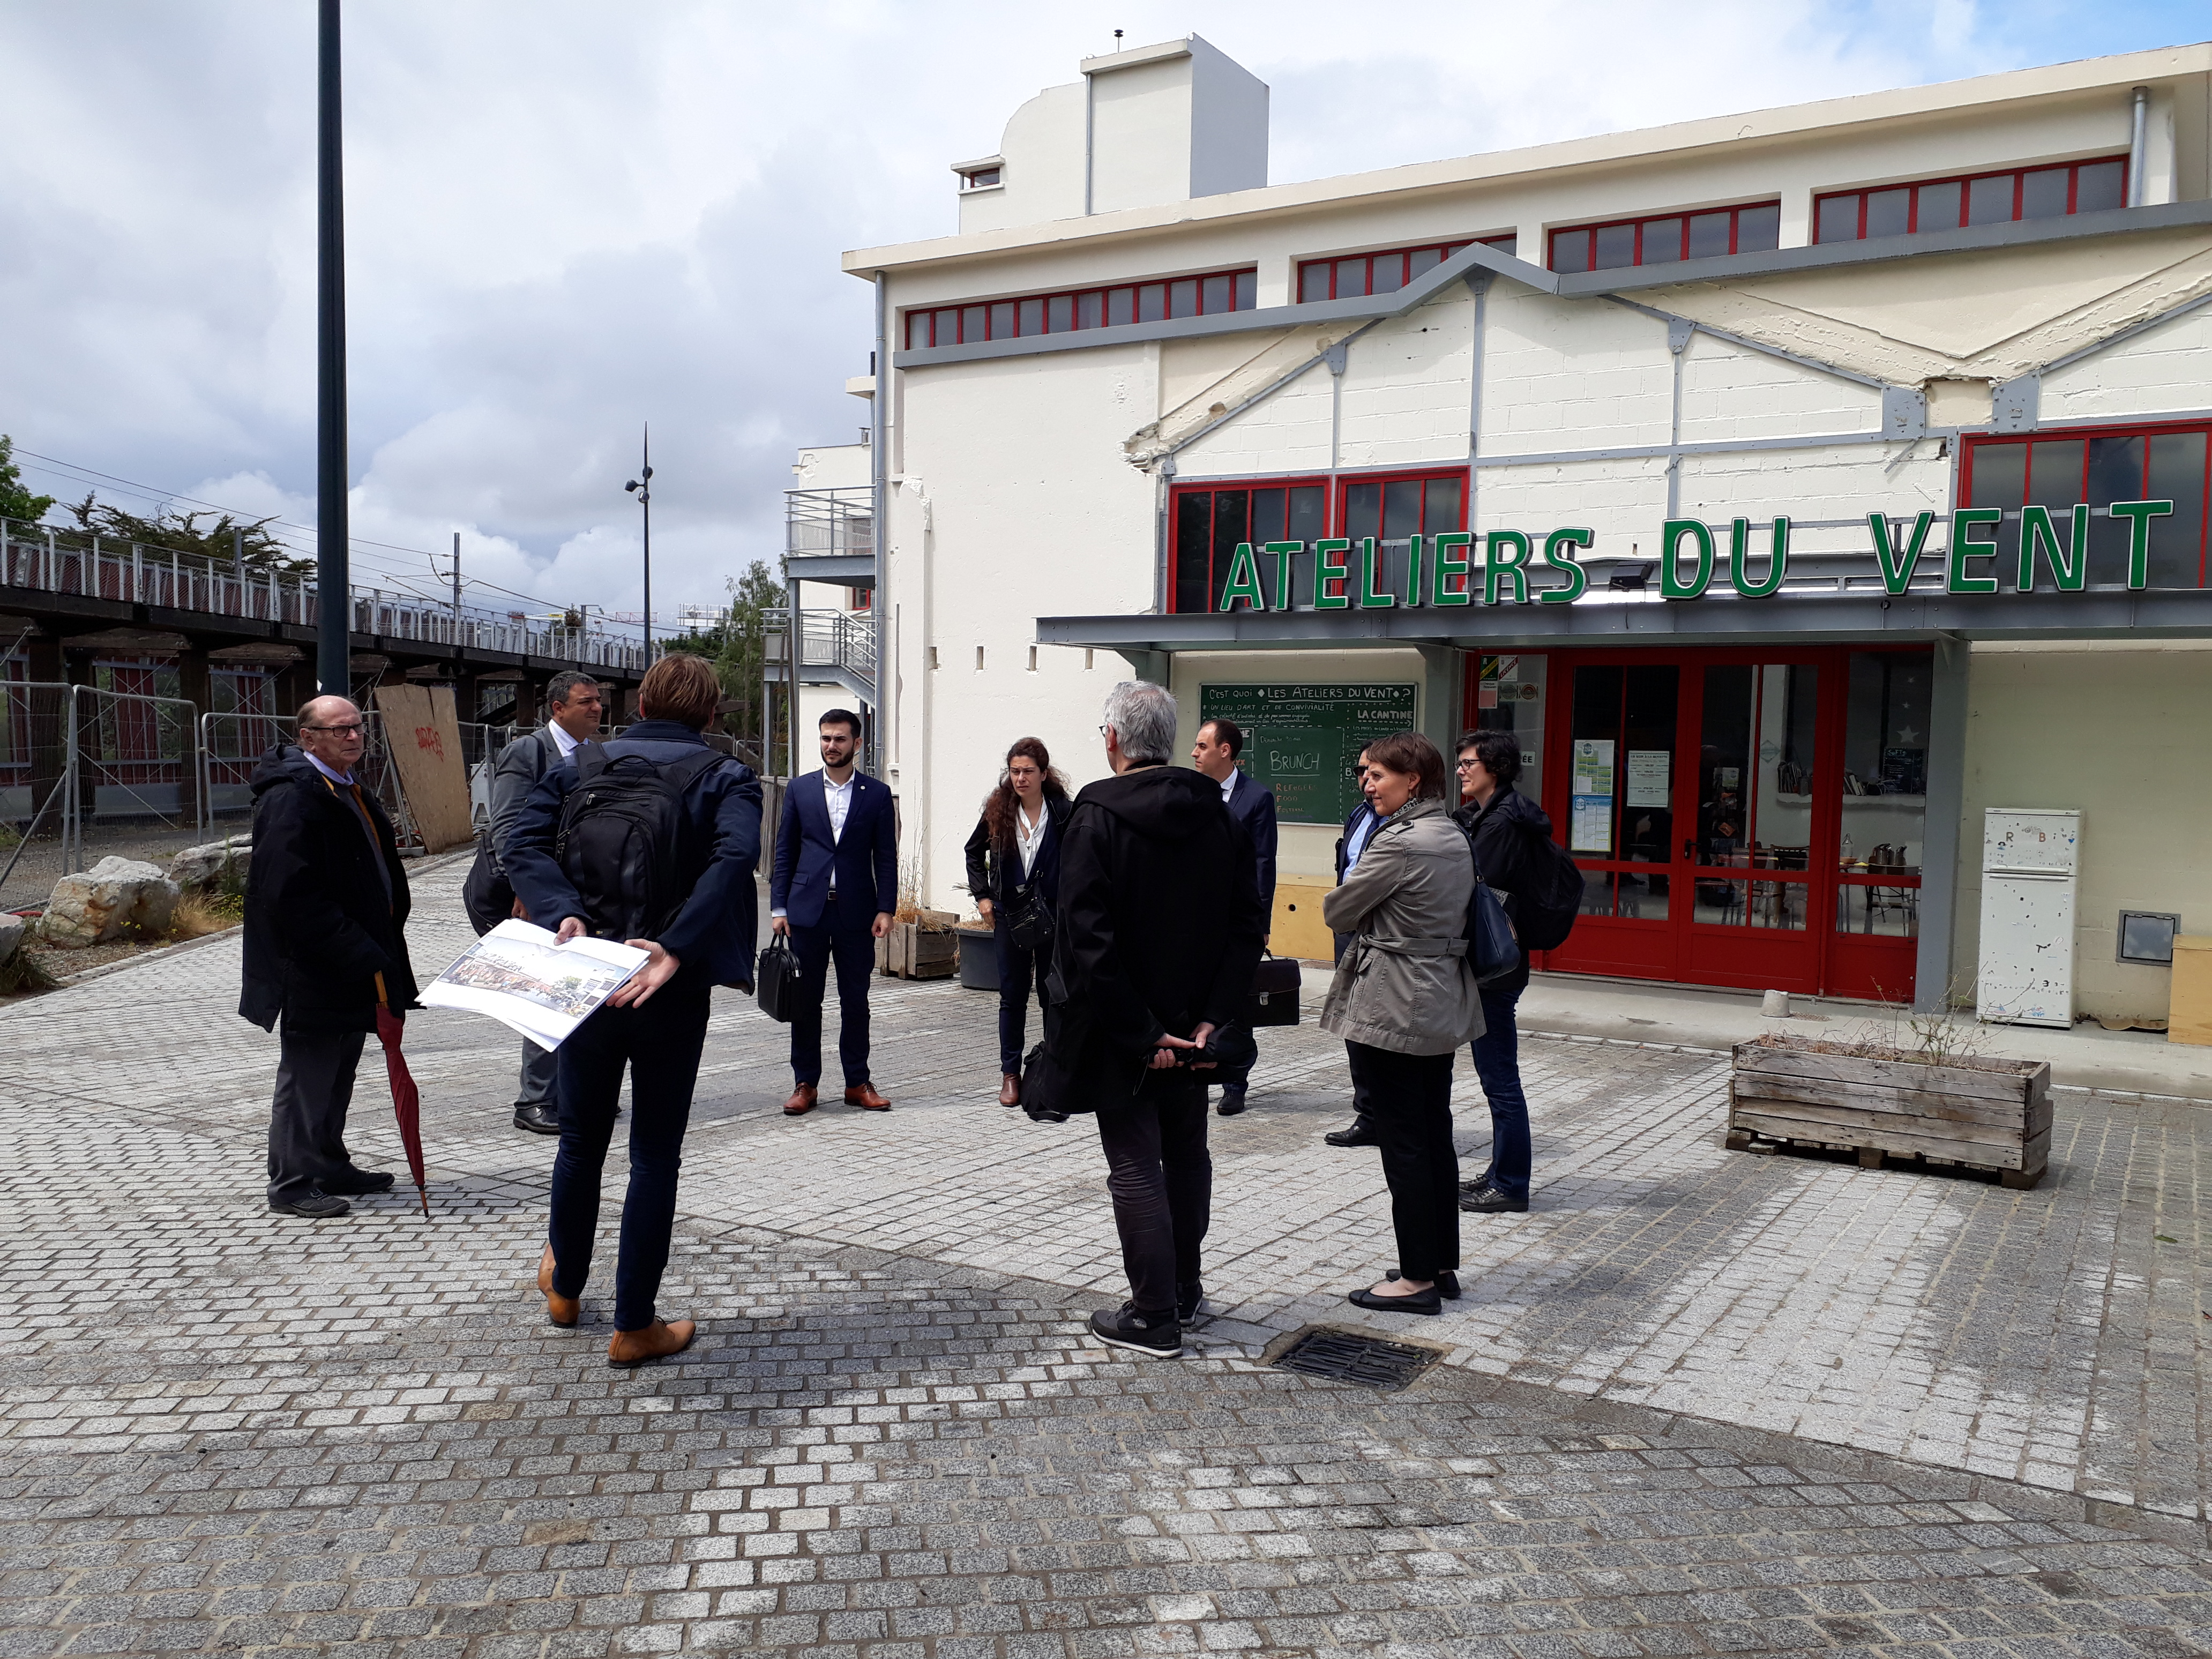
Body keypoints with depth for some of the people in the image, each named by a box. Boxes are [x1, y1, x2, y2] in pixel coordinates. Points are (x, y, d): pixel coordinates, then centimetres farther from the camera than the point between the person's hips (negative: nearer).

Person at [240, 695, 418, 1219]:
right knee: (307, 1074, 0)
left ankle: (331, 1169, 30)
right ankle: (291, 1183, 11)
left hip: (351, 969, 10)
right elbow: (294, 897, -25)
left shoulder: (349, 791, 15)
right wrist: (360, 956, -24)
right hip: (311, 973, -10)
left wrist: (378, 953, 15)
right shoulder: (291, 798, -18)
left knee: (339, 1071, 18)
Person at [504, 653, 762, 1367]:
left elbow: (524, 842, -9)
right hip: (673, 991, -3)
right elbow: (734, 858, -22)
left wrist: (563, 914, -20)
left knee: (581, 1140, 21)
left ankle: (564, 1287, 42)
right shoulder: (726, 778, -4)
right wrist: (675, 947, -27)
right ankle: (635, 1326, 14)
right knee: (655, 1156, 7)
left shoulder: (577, 766, 6)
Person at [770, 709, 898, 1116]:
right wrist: (778, 906, 1)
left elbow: (886, 856, 4)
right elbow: (785, 851, 8)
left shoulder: (877, 793, 4)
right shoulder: (800, 789, 7)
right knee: (805, 1001, 4)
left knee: (855, 1001, 6)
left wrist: (885, 909, -4)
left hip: (856, 913, -1)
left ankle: (858, 1083, 15)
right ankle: (805, 1083, 13)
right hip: (807, 910, 1)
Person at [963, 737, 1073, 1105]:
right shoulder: (998, 810, 0)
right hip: (1009, 915, 2)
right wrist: (982, 896, 7)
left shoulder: (1064, 813, -8)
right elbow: (974, 852, 15)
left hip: (1053, 915, -2)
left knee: (1053, 995, 6)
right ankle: (1010, 1074, 14)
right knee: (1012, 996, 7)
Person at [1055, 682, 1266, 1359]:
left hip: (1121, 1030, -5)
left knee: (1136, 1168, 3)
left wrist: (1139, 1031, -18)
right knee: (1187, 1155, 19)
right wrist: (1212, 1016, -5)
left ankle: (1155, 1317, 10)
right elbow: (1248, 922, -2)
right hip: (1192, 1023, 5)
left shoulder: (1096, 814, -15)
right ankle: (1183, 1291, 33)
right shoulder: (1217, 814, 1)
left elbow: (1087, 938, -22)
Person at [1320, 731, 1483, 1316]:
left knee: (1403, 1143, -2)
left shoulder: (1399, 841, -19)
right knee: (1436, 1138, 14)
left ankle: (1418, 1279, 5)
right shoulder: (1455, 838, 9)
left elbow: (1337, 912, -12)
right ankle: (1443, 1265, 24)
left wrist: (1352, 911, 8)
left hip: (1390, 1009, -9)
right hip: (1442, 1004, 9)